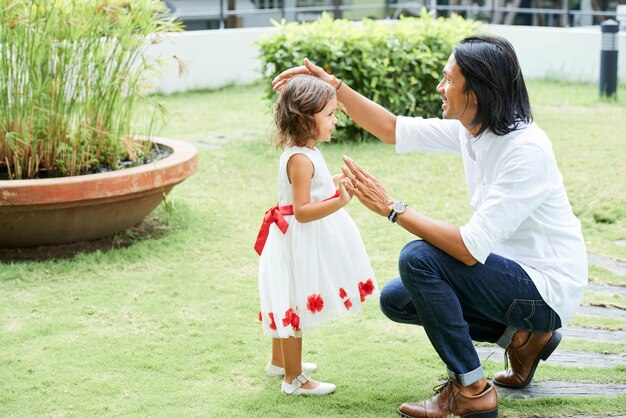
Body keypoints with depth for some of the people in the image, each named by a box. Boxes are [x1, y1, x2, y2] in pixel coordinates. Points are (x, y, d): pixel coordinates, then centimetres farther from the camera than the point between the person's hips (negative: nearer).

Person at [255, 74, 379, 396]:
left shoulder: (302, 153, 7)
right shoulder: (301, 159, -25)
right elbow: (302, 211, -28)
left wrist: (332, 184, 18)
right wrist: (339, 201, -35)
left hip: (297, 242, 10)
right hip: (298, 245, -10)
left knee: (287, 306, 23)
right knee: (294, 308, 0)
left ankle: (279, 361, 39)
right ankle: (293, 379, 10)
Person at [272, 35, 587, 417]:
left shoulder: (526, 151, -29)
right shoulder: (470, 129, -3)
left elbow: (471, 249, -32)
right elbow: (394, 130, 9)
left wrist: (393, 209, -26)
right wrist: (334, 86, 2)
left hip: (547, 289, -9)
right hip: (512, 270, 9)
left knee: (419, 258, -24)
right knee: (396, 299, 9)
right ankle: (522, 336, 13)